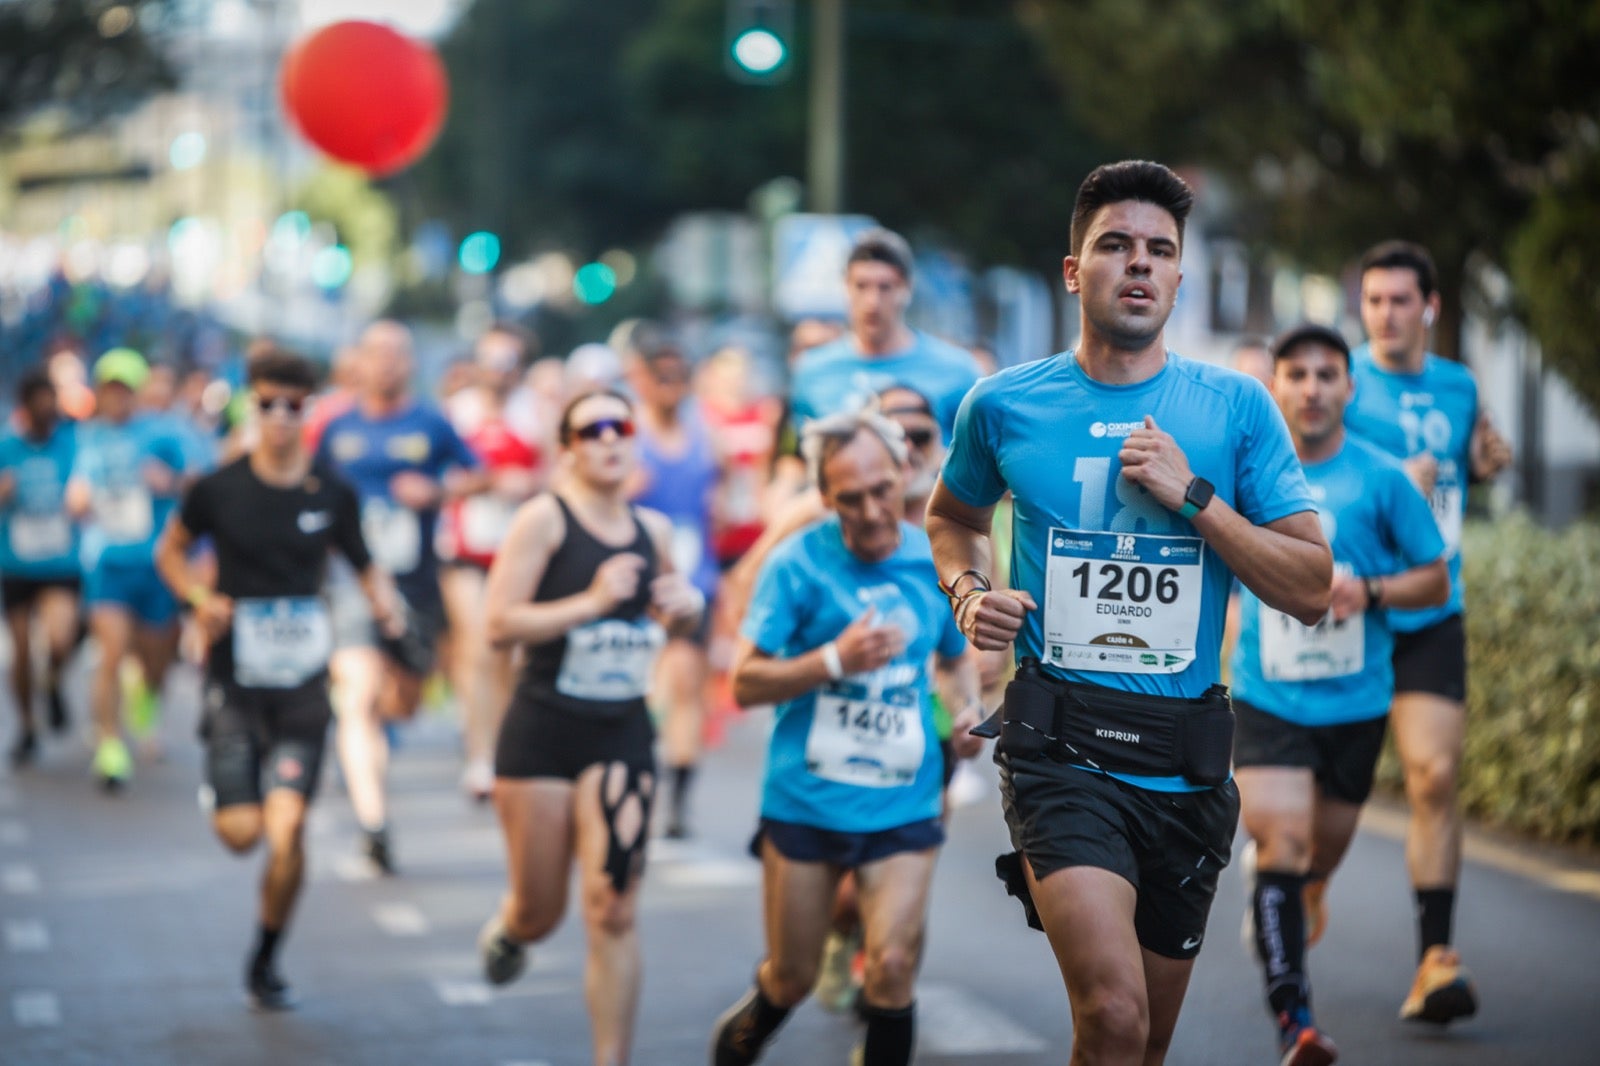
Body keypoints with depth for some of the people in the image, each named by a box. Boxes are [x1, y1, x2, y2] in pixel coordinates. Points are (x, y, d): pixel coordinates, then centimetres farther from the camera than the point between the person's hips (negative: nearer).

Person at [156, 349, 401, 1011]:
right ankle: (224, 793, 34)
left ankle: (266, 965, 9)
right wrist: (201, 597, -4)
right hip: (235, 682, 0)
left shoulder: (332, 496, 2)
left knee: (287, 828, -12)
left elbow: (366, 570, 14)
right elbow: (170, 551, 14)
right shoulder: (220, 490, -2)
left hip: (302, 685, 0)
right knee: (240, 834, -6)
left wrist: (384, 603, -7)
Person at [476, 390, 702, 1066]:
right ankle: (504, 931, 45)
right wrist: (593, 602, -21)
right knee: (540, 912, 8)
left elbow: (668, 612, 26)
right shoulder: (545, 518, -9)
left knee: (613, 910, -6)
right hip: (542, 731, -3)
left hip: (623, 737, 3)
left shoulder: (652, 530, 7)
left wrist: (686, 608, 3)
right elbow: (500, 625, -16)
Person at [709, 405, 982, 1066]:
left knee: (893, 965, -14)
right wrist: (835, 660, -21)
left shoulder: (936, 561, 3)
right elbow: (745, 682, -9)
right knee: (791, 979, 9)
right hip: (804, 803, -2)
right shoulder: (799, 562, -8)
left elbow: (956, 657, 22)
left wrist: (967, 709, 1)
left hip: (904, 806, 2)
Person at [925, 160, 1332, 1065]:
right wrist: (968, 592, 3)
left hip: (1185, 761, 2)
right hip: (1061, 750, -2)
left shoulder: (1237, 408, 2)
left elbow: (1312, 592, 0)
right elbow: (953, 516, 25)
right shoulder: (1004, 405, 3)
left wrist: (1193, 495, -10)